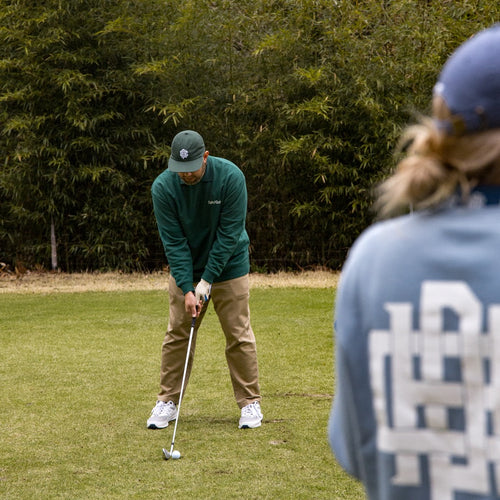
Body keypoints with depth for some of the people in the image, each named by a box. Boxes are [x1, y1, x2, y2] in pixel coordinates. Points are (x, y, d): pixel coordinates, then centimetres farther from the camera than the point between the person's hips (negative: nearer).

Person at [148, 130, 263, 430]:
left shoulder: (230, 177, -23)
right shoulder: (163, 187, -18)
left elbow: (229, 234, -20)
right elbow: (173, 241, -16)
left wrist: (207, 281, -20)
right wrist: (187, 288, -22)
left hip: (228, 267, -2)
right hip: (186, 269, 2)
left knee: (239, 335, -1)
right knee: (177, 334, 2)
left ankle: (250, 402, 9)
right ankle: (168, 401, 13)